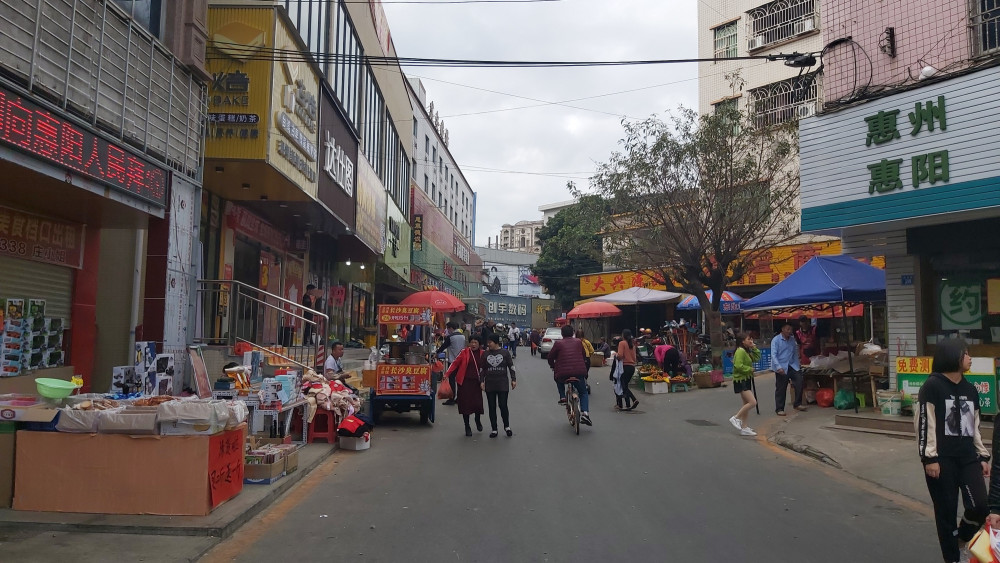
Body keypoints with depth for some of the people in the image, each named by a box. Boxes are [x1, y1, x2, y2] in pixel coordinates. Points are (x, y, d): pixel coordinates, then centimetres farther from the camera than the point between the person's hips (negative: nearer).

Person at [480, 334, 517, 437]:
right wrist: (482, 381, 2)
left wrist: (513, 379, -1)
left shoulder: (505, 353, -1)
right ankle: (494, 429, 16)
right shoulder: (485, 354, 5)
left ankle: (507, 426, 17)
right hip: (489, 385, 3)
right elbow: (482, 369, 9)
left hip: (503, 384, -2)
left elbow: (511, 367, 3)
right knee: (492, 407, 6)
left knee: (503, 406, -5)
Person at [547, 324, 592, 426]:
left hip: (563, 374, -1)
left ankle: (562, 397, 22)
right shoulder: (578, 342, 11)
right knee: (583, 393, 18)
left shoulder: (558, 343, 3)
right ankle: (585, 413, -3)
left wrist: (552, 366, 28)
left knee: (558, 378, 35)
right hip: (579, 372, 1)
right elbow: (584, 356, 23)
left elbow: (550, 356, 9)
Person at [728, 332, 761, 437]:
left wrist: (754, 348, 8)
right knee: (753, 402, -16)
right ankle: (735, 418, -4)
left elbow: (757, 358, 17)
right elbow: (738, 366, -26)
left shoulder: (747, 351, 14)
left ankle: (744, 427, 17)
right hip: (740, 380, -11)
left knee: (746, 404, 12)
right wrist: (750, 369, -15)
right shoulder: (740, 351, -18)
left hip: (747, 380, 11)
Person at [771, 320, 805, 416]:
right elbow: (773, 355, -14)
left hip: (792, 365, 5)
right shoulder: (776, 340, -7)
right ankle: (779, 409, 10)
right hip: (781, 368, -5)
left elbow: (795, 353, 16)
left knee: (799, 380, -12)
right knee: (781, 389, 0)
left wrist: (797, 365, 8)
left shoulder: (792, 339, 10)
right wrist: (778, 367, -25)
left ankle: (797, 404, 4)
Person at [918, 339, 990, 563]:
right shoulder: (932, 386, -9)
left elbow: (975, 426, 19)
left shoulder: (970, 389, 12)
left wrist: (983, 456, 16)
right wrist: (929, 458, -15)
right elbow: (924, 423, -12)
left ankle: (962, 536, 23)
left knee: (981, 505, -6)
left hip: (967, 457, 6)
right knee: (946, 510, 2)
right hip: (942, 458, -5)